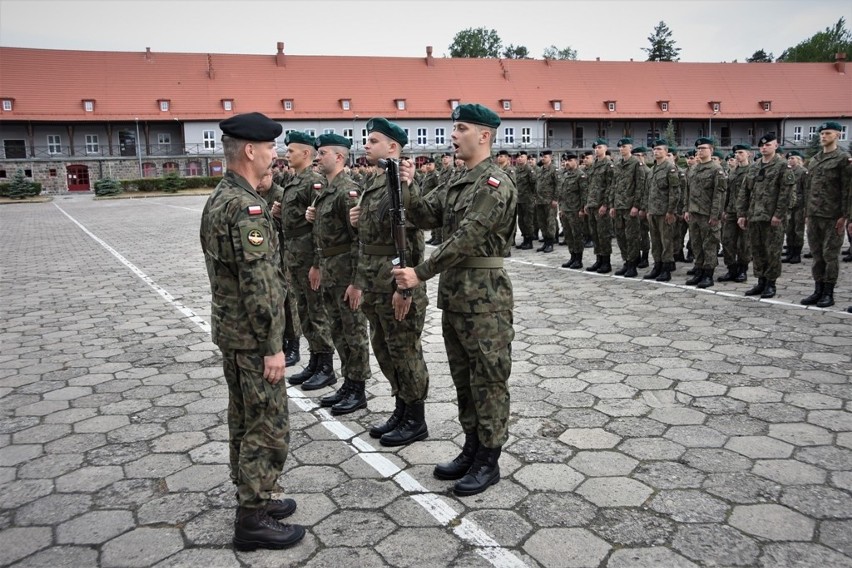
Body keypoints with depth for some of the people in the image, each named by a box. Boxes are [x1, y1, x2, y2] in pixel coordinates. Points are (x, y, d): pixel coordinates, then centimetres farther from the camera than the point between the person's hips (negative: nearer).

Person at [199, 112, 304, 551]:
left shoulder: (219, 198, 9)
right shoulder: (247, 207, -22)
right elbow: (258, 285, -25)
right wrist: (272, 346, -20)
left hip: (229, 329, 10)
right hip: (251, 336, -10)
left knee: (244, 420, 18)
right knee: (268, 429, 0)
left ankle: (250, 500, 32)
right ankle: (253, 521, 12)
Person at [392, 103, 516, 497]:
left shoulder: (495, 184, -14)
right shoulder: (461, 182, 16)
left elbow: (465, 239, -22)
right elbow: (429, 217, 10)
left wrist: (420, 273, -22)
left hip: (484, 298, -9)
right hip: (455, 295, 9)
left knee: (487, 380, 2)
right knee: (463, 378, 17)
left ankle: (488, 462, 14)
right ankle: (472, 450, 30)